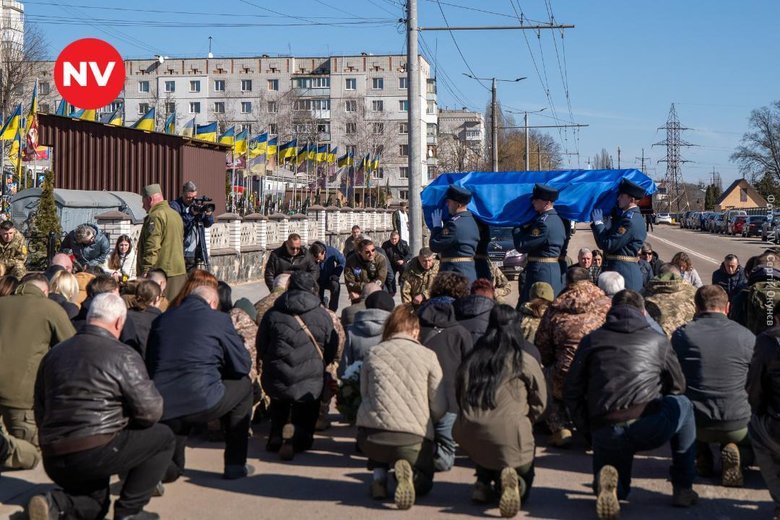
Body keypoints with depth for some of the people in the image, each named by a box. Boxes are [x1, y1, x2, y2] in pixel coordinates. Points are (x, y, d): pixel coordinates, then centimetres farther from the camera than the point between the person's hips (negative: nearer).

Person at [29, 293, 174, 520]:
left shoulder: (54, 354, 13)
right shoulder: (123, 356, -7)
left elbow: (40, 412, 19)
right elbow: (150, 411, -10)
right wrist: (126, 423, 12)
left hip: (53, 460, 7)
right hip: (93, 455, -7)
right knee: (163, 437, 10)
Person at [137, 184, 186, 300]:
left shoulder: (156, 216, -12)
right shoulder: (176, 215, 17)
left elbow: (152, 247, -19)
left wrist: (145, 271, -19)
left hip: (161, 272, -9)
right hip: (179, 271, 9)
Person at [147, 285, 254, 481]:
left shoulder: (161, 319, 14)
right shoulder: (219, 319, 1)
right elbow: (243, 366, 5)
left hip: (161, 407, 5)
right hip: (202, 402, -5)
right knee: (243, 386, 26)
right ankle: (235, 465, 25)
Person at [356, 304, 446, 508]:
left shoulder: (372, 354, 10)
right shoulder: (427, 356, 3)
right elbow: (439, 408, 5)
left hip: (370, 437, 2)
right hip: (412, 438, -2)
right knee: (423, 483, 24)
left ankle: (379, 473, 9)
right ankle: (408, 472, -12)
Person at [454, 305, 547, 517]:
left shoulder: (471, 360, 12)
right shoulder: (526, 363, 2)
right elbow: (539, 404, 7)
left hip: (468, 437, 3)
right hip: (509, 435, -3)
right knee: (524, 477, 20)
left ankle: (484, 481, 8)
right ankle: (513, 481, -15)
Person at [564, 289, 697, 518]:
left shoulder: (592, 340, 15)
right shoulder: (657, 341, 13)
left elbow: (571, 392, 12)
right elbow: (678, 386, 25)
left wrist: (588, 431, 20)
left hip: (605, 435, 2)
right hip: (648, 429, -2)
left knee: (618, 491, 30)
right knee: (682, 405, 31)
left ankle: (608, 479, -9)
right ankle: (683, 488, 25)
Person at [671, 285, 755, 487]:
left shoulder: (682, 334, -5)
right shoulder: (747, 337, -4)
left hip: (695, 424, 1)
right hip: (738, 425, -1)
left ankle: (700, 453, 11)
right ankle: (735, 451, 0)